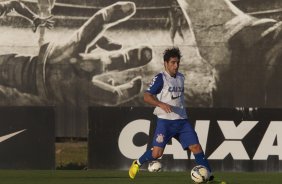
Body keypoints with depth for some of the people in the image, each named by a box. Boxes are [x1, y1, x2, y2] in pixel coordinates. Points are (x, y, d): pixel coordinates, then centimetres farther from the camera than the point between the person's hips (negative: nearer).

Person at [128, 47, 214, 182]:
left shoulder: (180, 77, 13)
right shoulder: (160, 78, -7)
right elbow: (147, 96, -12)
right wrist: (161, 104, -26)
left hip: (182, 121, 5)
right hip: (165, 121, -5)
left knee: (196, 147, -7)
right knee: (157, 153, -9)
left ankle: (208, 176, -7)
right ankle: (138, 163, 19)